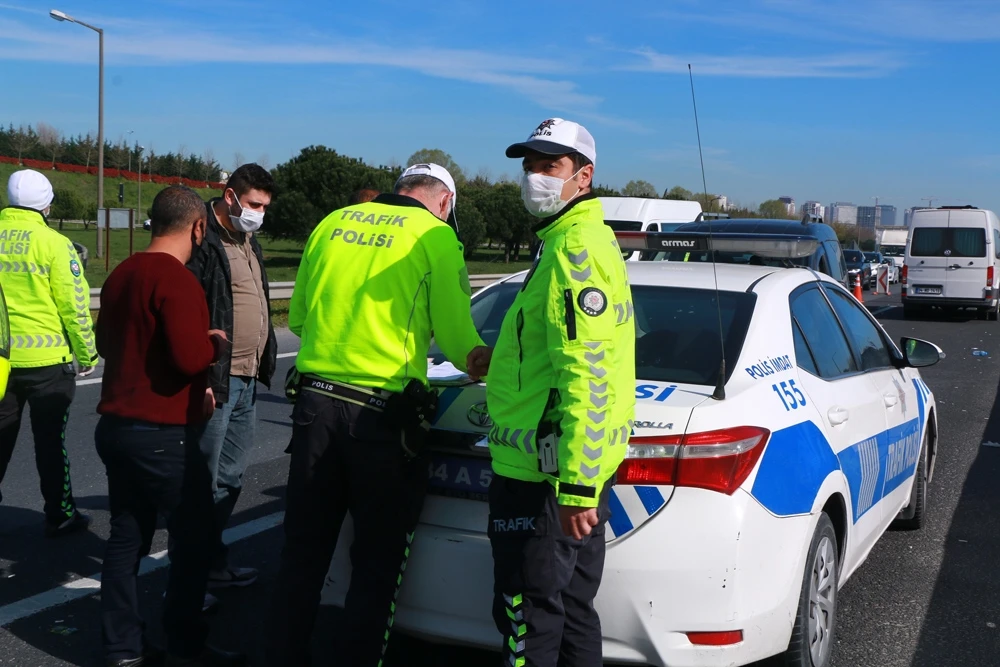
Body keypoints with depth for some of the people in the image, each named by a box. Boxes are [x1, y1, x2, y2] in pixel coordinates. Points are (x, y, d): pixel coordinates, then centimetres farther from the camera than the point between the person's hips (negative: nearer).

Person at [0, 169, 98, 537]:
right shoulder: (53, 243, -10)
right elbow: (75, 305, -10)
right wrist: (87, 354, 1)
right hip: (45, 359, -4)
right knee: (50, 439, 8)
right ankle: (59, 514, 17)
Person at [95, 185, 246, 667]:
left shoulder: (121, 275, 11)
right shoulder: (177, 280, -18)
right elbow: (190, 358, -25)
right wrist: (216, 343, -3)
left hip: (116, 425, 9)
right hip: (161, 435, -9)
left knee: (127, 536, 13)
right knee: (194, 539, 3)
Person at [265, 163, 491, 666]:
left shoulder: (332, 223, 12)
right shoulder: (435, 236, -3)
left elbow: (297, 318, 17)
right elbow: (456, 335, -6)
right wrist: (478, 363, 15)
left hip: (315, 402, 5)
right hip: (383, 414, -5)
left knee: (302, 552, 17)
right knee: (378, 561, 11)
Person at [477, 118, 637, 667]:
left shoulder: (574, 249, -15)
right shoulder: (589, 240, 19)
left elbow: (586, 376, -24)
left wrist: (575, 485, -26)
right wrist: (508, 356, 26)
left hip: (546, 476, -11)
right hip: (576, 470, 11)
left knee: (528, 621, -2)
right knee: (572, 611, 17)